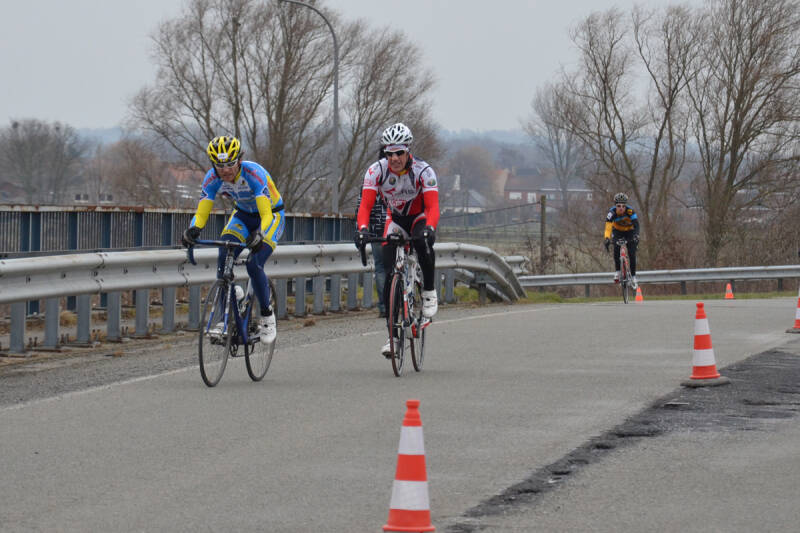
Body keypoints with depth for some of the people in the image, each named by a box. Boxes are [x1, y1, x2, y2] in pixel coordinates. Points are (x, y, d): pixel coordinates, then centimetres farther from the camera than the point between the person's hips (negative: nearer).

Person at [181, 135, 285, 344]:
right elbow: (201, 212, -22)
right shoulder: (213, 178, -21)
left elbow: (266, 215, -39)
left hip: (271, 215, -4)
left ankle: (267, 316, -2)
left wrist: (259, 235, -58)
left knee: (253, 265, -23)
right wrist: (193, 230, -44)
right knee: (223, 259, -21)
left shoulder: (253, 173, -34)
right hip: (242, 215, 4)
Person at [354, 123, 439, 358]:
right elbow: (365, 205, -27)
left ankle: (429, 292, -14)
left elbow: (433, 207, -35)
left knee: (424, 243, -38)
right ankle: (393, 334, -4)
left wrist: (430, 229, -55)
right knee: (390, 274, -12)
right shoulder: (376, 171, -21)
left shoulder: (423, 171, -27)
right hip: (395, 221, 2)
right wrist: (363, 229, -47)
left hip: (420, 217, -2)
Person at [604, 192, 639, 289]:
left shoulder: (630, 211, -33)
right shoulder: (612, 212, -31)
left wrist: (636, 236, -59)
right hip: (617, 231, 1)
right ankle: (617, 271, -6)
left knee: (632, 254, -11)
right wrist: (607, 238, -60)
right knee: (616, 249, -24)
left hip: (629, 231, -1)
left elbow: (636, 224, -42)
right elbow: (608, 226, -42)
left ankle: (633, 276, 4)